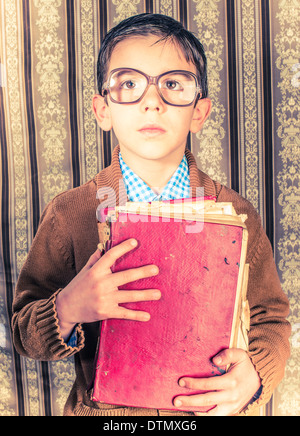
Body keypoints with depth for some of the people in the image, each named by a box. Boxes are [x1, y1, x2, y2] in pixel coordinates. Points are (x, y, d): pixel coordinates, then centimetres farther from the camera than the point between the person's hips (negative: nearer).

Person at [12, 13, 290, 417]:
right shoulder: (69, 215, -15)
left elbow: (270, 320, -2)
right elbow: (24, 333, -10)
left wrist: (254, 374, -21)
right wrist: (68, 310, -30)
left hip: (209, 408, 1)